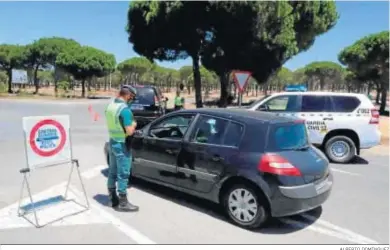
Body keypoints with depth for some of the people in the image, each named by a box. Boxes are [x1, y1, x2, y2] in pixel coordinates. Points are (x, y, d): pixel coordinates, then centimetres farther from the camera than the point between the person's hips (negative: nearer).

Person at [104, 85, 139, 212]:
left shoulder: (110, 105, 6)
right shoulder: (125, 109, -22)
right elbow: (129, 132, -24)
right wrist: (133, 125, -5)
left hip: (112, 142, 9)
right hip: (122, 145, -9)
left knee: (112, 172, 15)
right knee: (123, 174, 1)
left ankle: (113, 199, 27)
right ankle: (123, 203, 11)